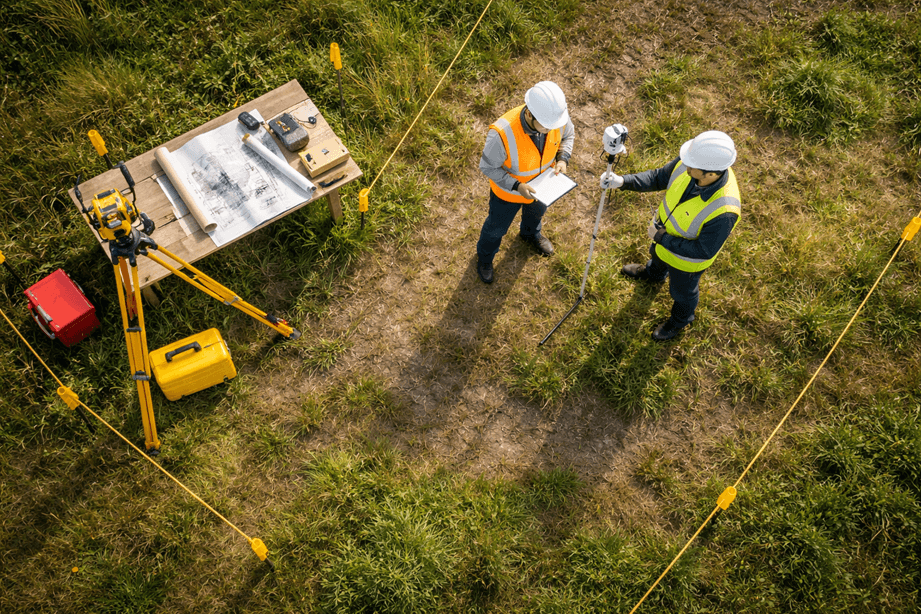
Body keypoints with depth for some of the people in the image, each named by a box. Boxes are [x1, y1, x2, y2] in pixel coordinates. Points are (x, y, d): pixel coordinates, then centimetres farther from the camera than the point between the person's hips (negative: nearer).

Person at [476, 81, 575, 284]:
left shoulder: (556, 114, -30)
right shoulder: (502, 133, -44)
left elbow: (567, 135, -5)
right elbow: (488, 167, -27)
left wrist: (562, 159, -22)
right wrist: (517, 186, -35)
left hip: (541, 183, 4)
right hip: (508, 190, -4)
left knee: (536, 211, 36)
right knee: (497, 227, 24)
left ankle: (530, 233, 71)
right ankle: (485, 256, 57)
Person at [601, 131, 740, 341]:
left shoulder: (723, 210, -47)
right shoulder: (689, 163, -31)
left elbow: (703, 251, -33)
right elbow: (659, 177, -13)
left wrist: (661, 237, -28)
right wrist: (622, 181, -26)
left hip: (688, 256, -5)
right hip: (665, 233, 5)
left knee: (682, 290, 27)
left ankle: (681, 318, 62)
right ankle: (653, 274, 75)